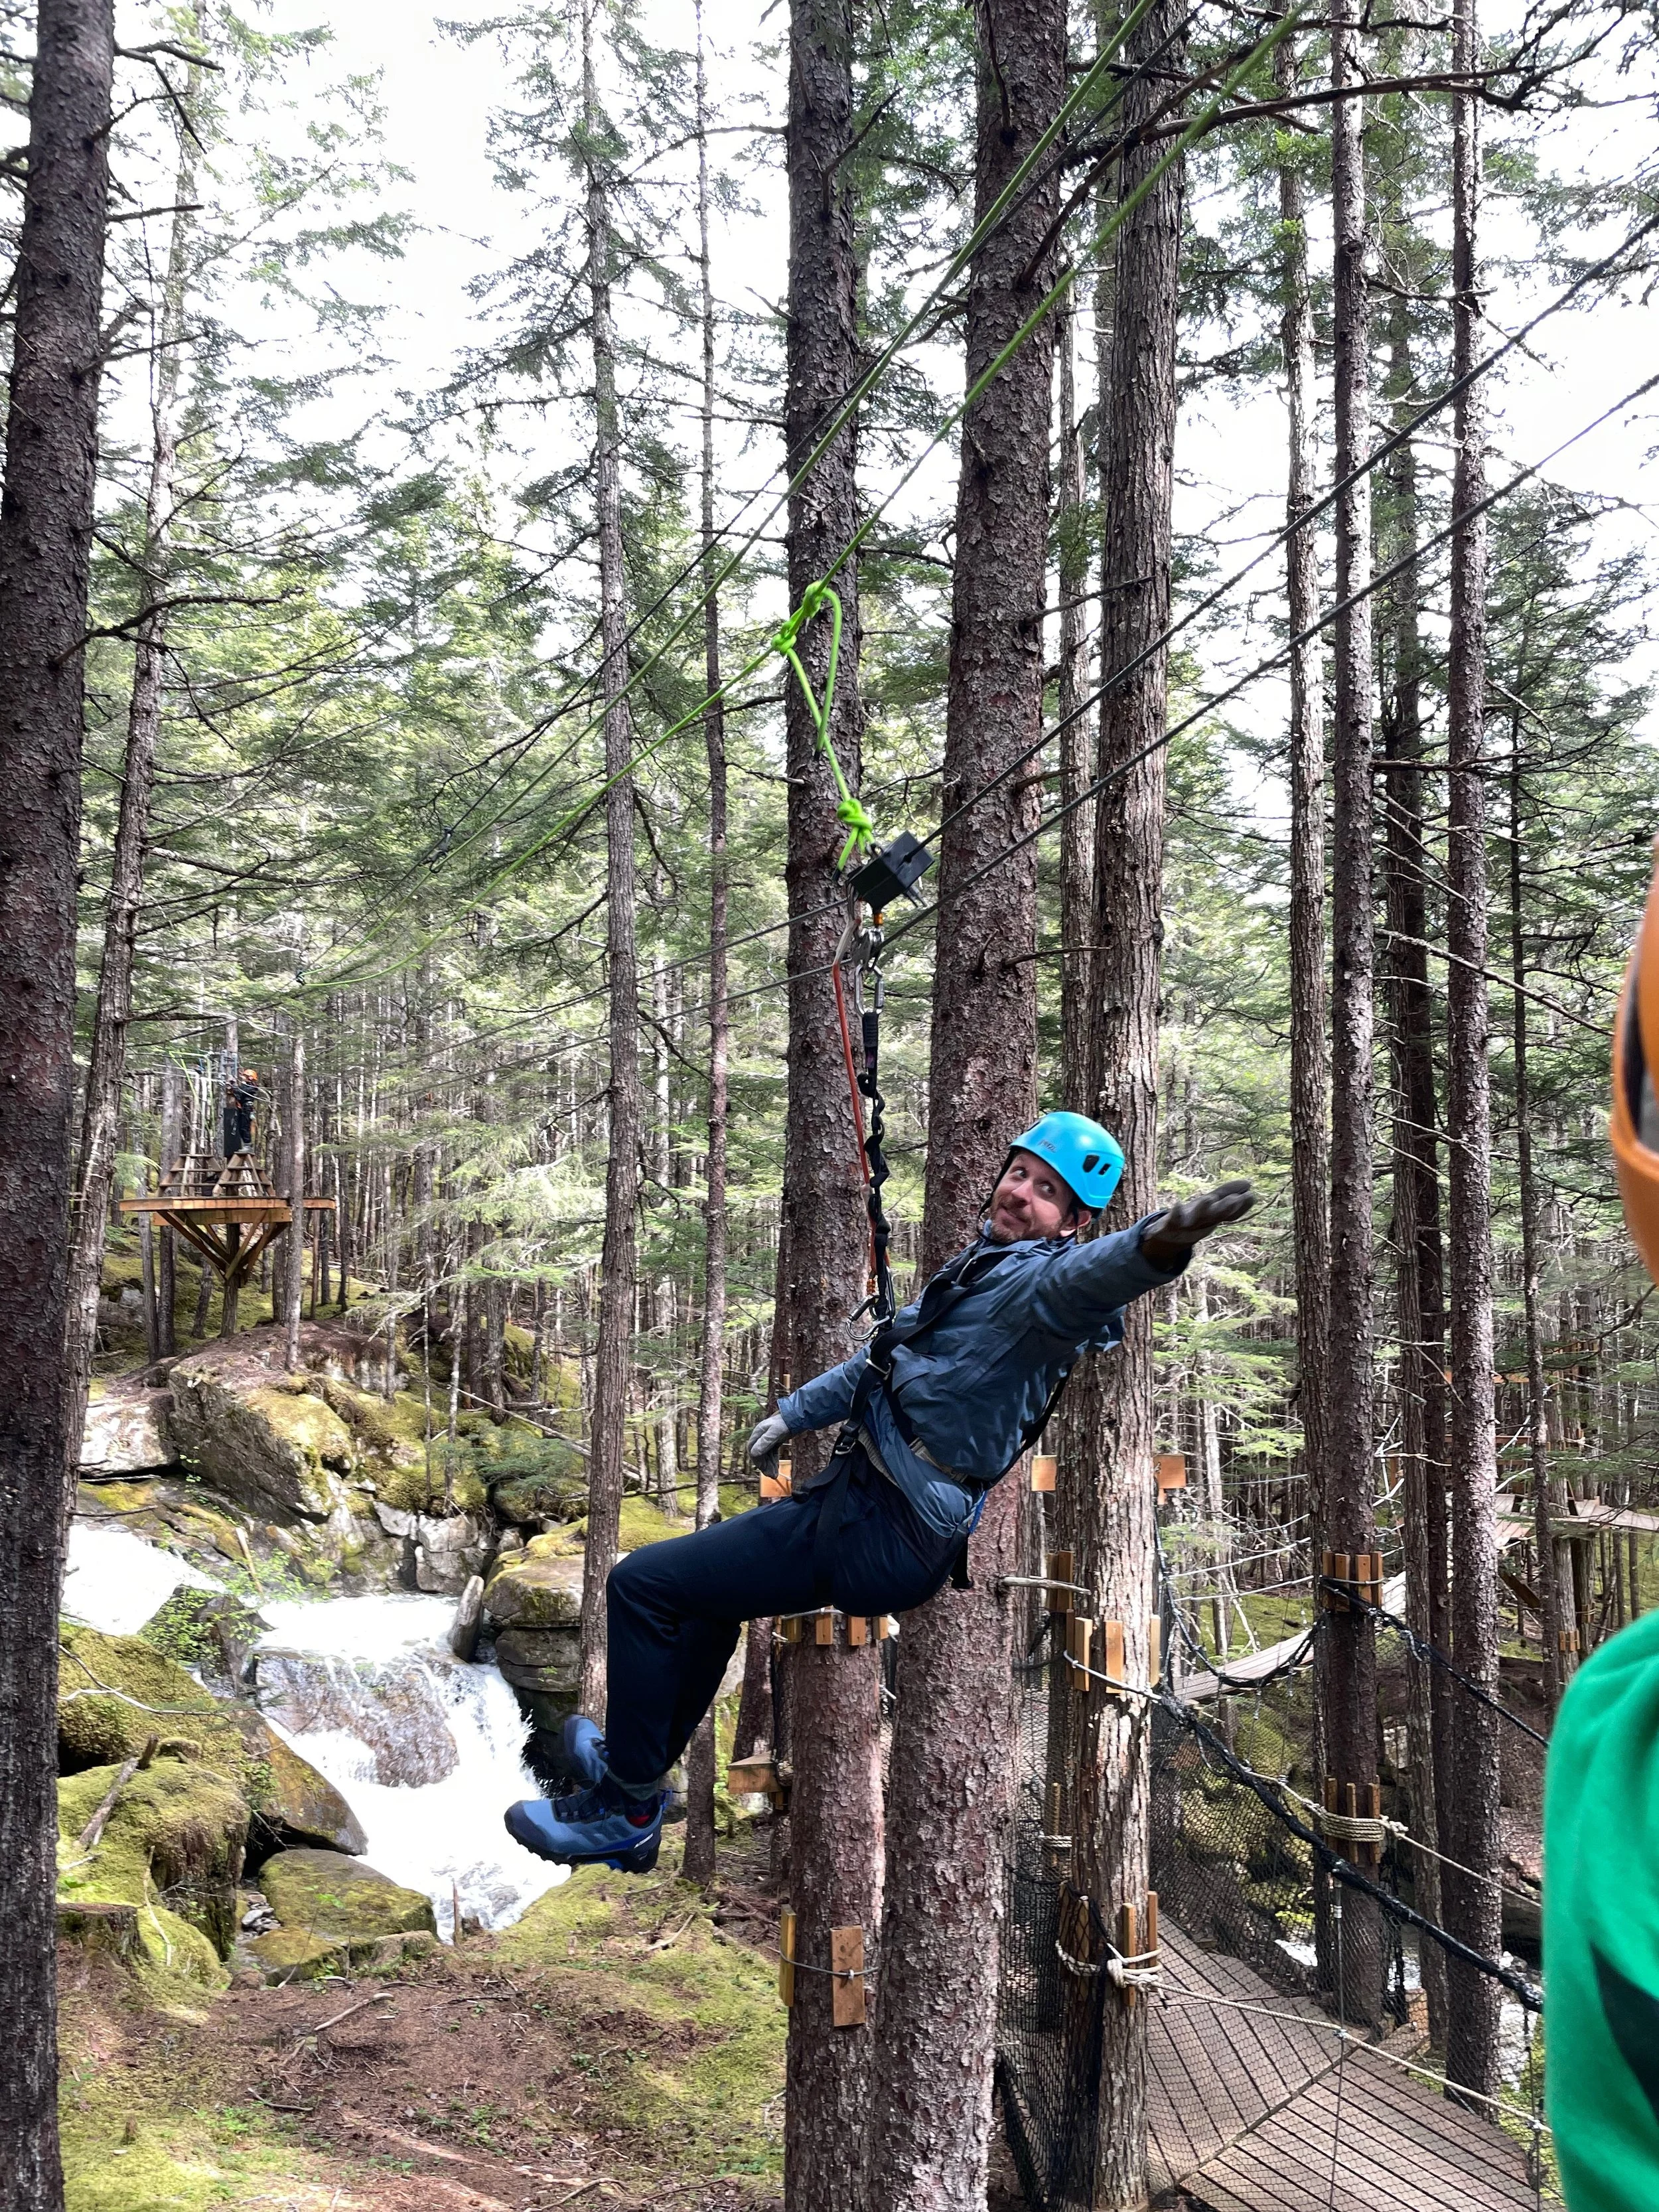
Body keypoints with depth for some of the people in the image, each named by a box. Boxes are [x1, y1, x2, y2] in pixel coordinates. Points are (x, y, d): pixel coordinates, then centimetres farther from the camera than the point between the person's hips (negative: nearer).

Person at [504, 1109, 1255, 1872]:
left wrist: (1157, 1241, -65)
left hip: (884, 1539, -10)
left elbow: (1090, 1273, -43)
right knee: (706, 1581, 30)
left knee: (640, 1584, -6)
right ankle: (635, 1755, 45)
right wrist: (793, 1412, 37)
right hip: (859, 1493, 10)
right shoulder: (981, 1265, 15)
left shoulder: (1037, 1282, -17)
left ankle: (627, 1812, 9)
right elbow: (887, 1357, 29)